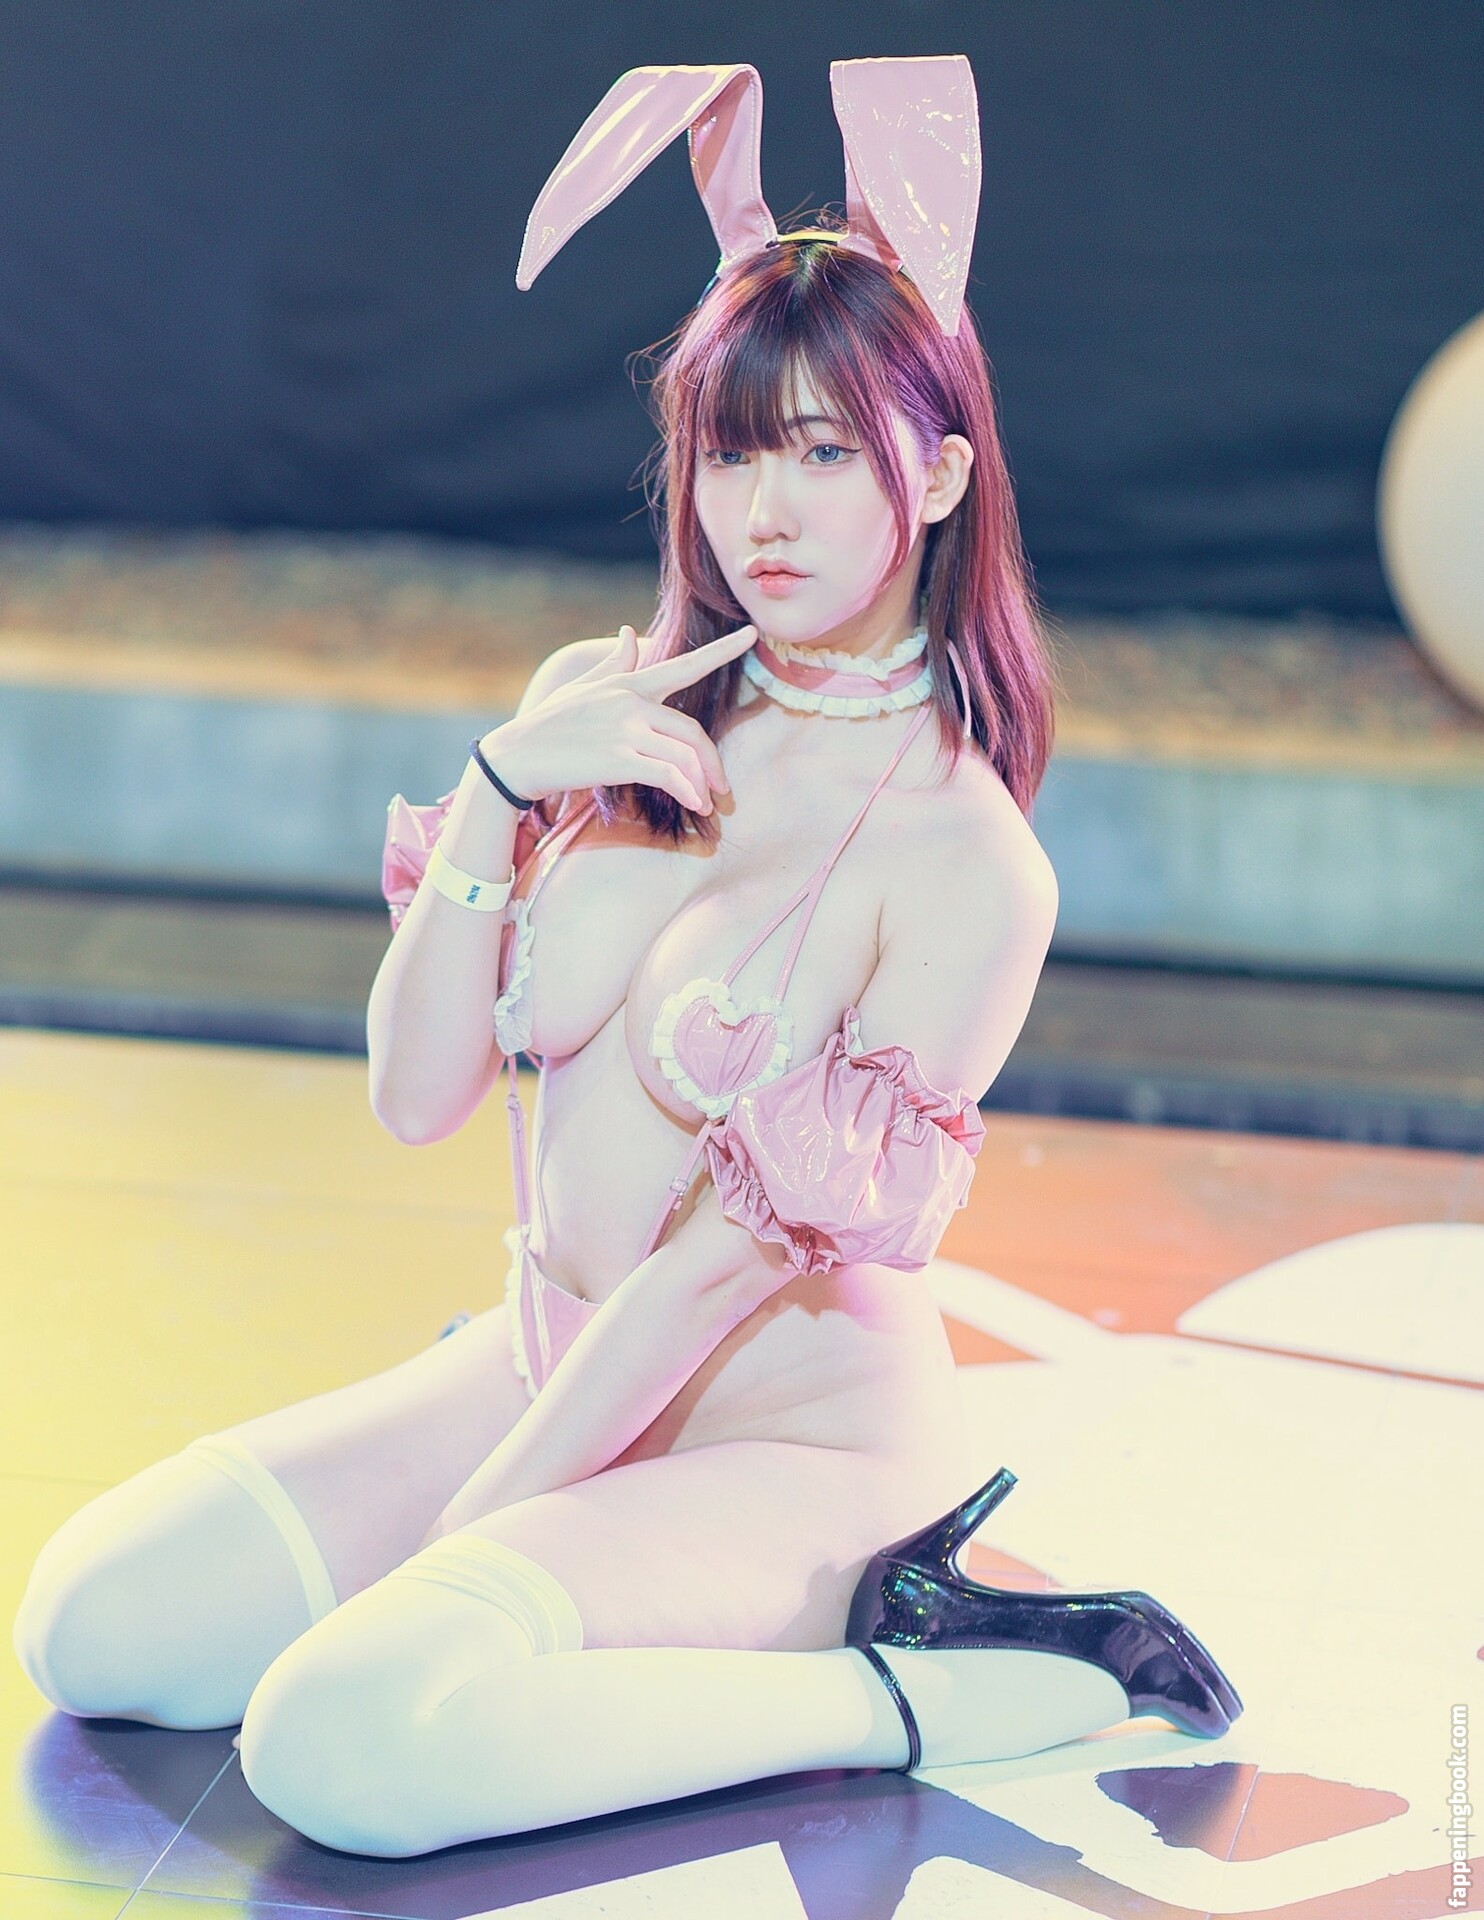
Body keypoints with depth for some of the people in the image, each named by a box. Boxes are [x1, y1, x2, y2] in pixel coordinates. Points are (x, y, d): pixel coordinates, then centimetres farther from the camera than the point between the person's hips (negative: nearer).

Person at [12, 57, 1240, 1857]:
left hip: (787, 1437, -7)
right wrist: (504, 781, -14)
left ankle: (904, 1691, -10)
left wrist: (483, 1516, -10)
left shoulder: (965, 865, -17)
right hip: (541, 1359, 7)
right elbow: (415, 1093, -2)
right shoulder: (605, 710, 1)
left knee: (345, 1739, -27)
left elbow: (759, 1243, -14)